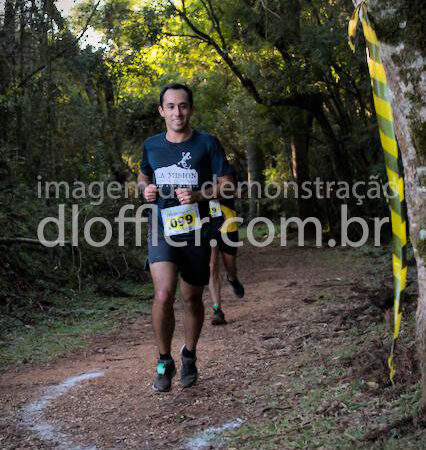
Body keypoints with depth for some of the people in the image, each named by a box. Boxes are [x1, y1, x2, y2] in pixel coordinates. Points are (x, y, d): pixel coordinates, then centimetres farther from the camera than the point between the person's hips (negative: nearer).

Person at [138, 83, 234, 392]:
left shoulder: (207, 144, -2)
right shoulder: (151, 146, 7)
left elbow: (227, 186, -2)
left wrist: (199, 195, -19)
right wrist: (145, 189, 1)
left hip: (196, 231, 0)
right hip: (162, 230, 1)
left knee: (192, 300, 11)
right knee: (163, 296, -18)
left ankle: (189, 356, 36)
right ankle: (164, 362, 2)